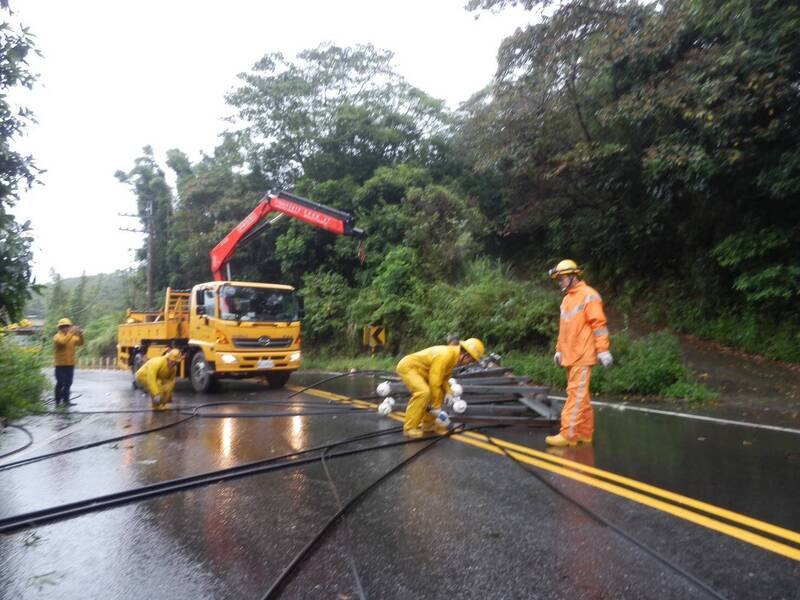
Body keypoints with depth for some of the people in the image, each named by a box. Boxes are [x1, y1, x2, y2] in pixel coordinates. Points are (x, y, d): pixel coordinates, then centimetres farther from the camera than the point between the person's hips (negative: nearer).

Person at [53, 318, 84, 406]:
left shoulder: (73, 336, 10)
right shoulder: (57, 336, -6)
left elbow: (80, 343, -4)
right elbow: (62, 342, -27)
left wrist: (80, 335, -20)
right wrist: (71, 333, -31)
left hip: (70, 364, 5)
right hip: (60, 364, -5)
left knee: (68, 383, 9)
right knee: (60, 383, -5)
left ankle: (66, 401, 15)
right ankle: (58, 402, 3)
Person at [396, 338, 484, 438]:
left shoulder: (454, 356, 2)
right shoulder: (445, 355, -29)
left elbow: (443, 378, 12)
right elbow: (434, 382, -28)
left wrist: (449, 392, -4)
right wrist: (436, 406, -20)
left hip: (419, 370, 10)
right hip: (407, 366, -10)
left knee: (439, 392, 10)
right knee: (424, 392, -28)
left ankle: (428, 424, 14)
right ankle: (410, 428, -19)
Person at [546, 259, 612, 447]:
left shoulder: (588, 295, -8)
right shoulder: (567, 299, 18)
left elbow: (598, 324, -13)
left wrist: (603, 350, -16)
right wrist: (559, 350, 20)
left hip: (582, 355, -9)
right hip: (570, 355, 9)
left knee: (576, 394, -8)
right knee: (581, 396, 12)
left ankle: (568, 434, -7)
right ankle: (585, 433, 19)